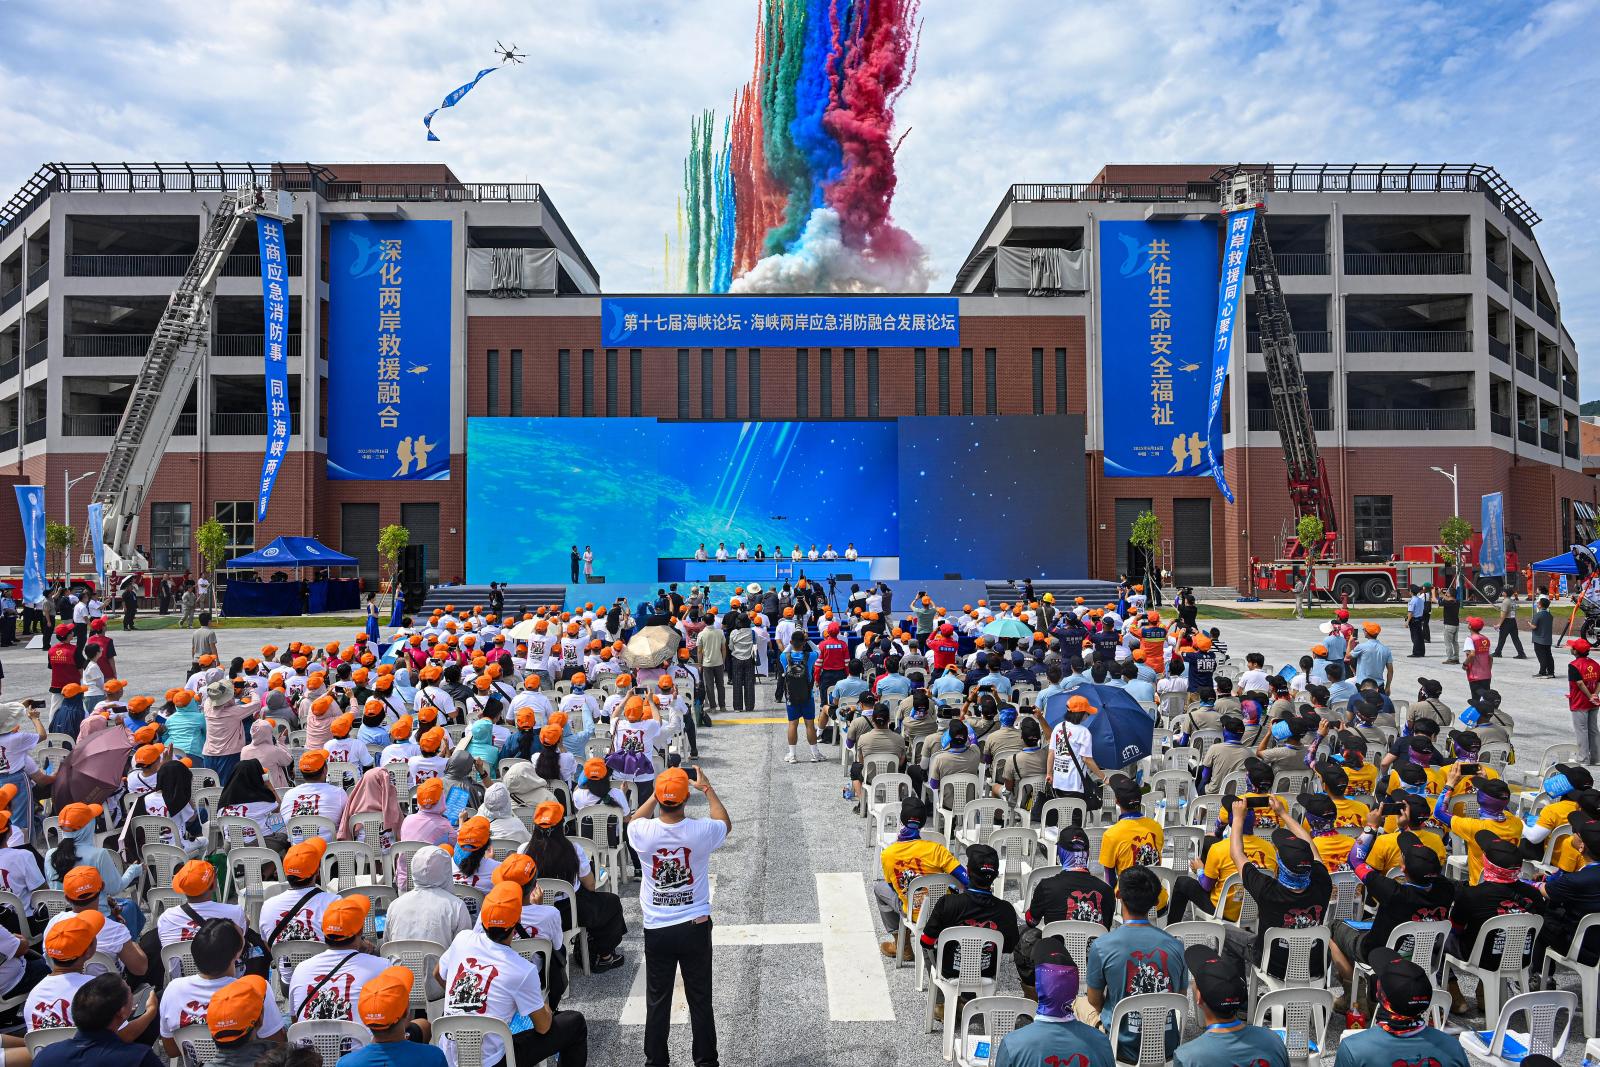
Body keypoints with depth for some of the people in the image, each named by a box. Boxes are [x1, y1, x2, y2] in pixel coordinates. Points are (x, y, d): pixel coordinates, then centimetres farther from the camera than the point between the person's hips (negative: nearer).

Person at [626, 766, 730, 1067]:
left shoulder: (642, 832, -16)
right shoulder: (701, 831, -18)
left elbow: (633, 821, 11)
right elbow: (726, 824, 7)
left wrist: (656, 793, 12)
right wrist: (707, 788, 14)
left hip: (656, 930, 1)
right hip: (695, 927, 0)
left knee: (657, 1002, 15)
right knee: (700, 1000, 13)